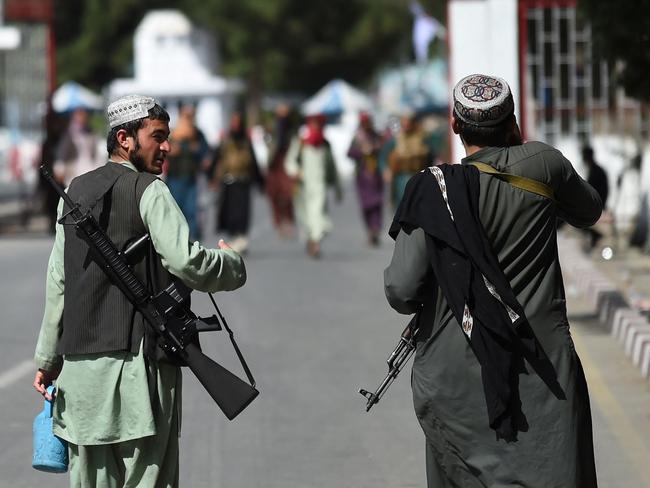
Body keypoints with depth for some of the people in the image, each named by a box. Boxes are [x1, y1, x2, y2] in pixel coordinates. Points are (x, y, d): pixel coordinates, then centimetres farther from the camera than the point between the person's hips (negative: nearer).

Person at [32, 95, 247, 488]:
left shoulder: (77, 191, 16)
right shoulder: (149, 191, -6)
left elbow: (58, 281, 17)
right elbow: (187, 262, -17)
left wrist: (48, 358, 20)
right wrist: (233, 264, 4)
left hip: (79, 362, 7)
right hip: (136, 359, -7)